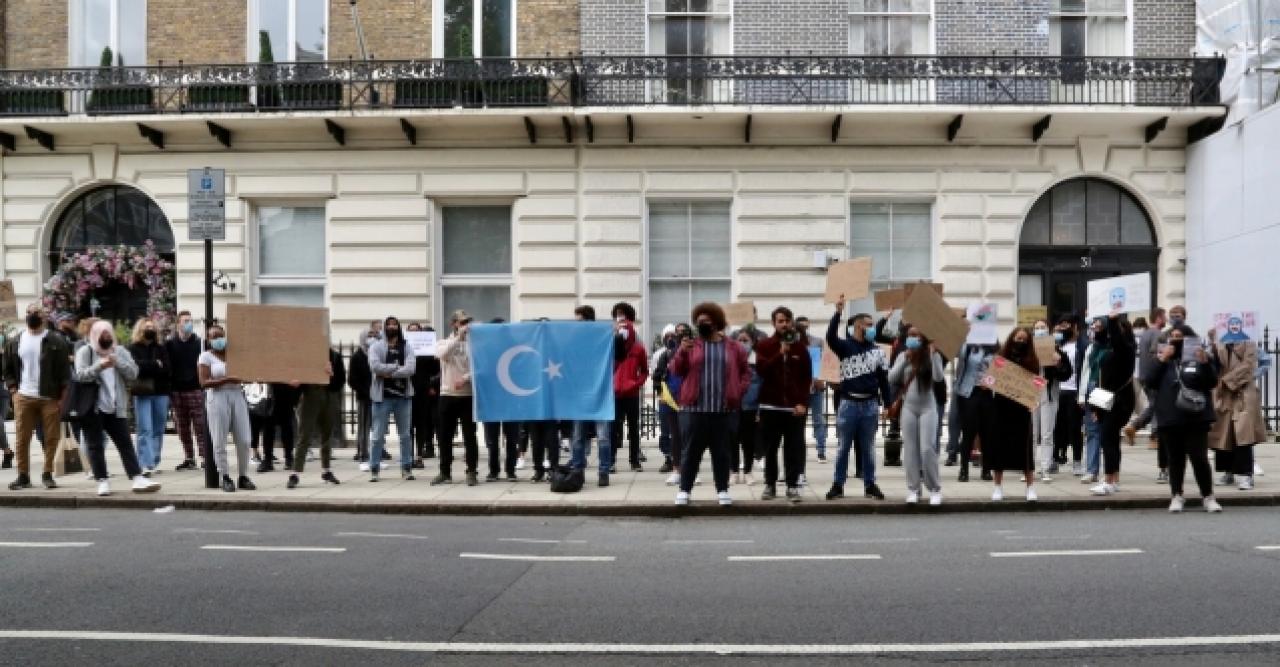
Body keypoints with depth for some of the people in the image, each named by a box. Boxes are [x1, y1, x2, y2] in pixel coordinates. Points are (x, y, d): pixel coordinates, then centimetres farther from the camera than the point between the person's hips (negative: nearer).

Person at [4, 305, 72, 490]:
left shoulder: (56, 340, -1)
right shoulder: (14, 342, 10)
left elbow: (64, 369, -3)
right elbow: (8, 369, 15)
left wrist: (61, 396, -7)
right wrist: (13, 390, 3)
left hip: (50, 397, -3)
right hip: (23, 397, 3)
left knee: (51, 437, 1)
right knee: (22, 438, 5)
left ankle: (47, 474, 11)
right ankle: (23, 475, 13)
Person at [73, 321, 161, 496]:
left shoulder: (121, 351, 10)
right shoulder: (85, 352, 1)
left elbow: (133, 373, 0)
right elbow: (80, 375, -13)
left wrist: (117, 362, -15)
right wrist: (99, 366, -28)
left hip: (116, 408, 3)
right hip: (92, 407, -3)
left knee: (126, 444, 0)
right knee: (95, 445, 1)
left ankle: (138, 479, -5)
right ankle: (102, 481, 5)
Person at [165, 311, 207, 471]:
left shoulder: (199, 343, 5)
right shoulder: (170, 344, 7)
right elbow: (166, 367, 4)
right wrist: (169, 390, -4)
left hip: (196, 390, -2)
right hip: (177, 390, 2)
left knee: (200, 426, -5)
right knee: (182, 428, 6)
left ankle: (206, 457, -4)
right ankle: (189, 459, 13)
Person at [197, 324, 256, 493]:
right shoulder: (206, 356, 1)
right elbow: (204, 382, -9)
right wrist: (227, 379, -21)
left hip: (237, 396, 3)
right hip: (217, 398, -3)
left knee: (244, 440, -1)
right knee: (219, 442, -2)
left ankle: (243, 477, 10)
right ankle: (226, 478, 8)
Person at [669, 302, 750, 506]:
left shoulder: (733, 347, 9)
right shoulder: (691, 345, 7)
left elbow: (745, 372, 16)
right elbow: (677, 371, 3)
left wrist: (739, 390, 2)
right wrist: (681, 353, -13)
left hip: (723, 409, 1)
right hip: (697, 408, 0)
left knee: (721, 452, 7)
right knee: (692, 451, 2)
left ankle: (722, 490, 15)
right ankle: (684, 490, 9)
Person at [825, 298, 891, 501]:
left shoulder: (877, 351, 7)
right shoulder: (845, 346, 0)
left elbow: (883, 379, 9)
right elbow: (830, 337, -22)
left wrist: (888, 404, 6)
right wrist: (838, 312, -29)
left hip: (870, 404, 2)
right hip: (848, 403, -2)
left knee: (868, 448, 10)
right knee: (844, 447, 5)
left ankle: (870, 485, 18)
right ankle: (837, 485, 11)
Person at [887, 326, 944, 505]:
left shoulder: (932, 356, -2)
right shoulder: (903, 356, 5)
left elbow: (938, 376, -18)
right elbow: (891, 378, -5)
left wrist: (933, 353, -22)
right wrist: (906, 359, -13)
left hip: (928, 408, -3)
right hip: (908, 408, 3)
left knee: (927, 449, -8)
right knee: (910, 449, 3)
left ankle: (935, 489, 5)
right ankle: (913, 489, 10)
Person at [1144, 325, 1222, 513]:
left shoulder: (1198, 357, 4)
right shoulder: (1162, 358, 9)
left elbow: (1212, 383, -4)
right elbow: (1148, 381, -3)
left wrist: (1205, 363, -18)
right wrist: (1161, 360, -10)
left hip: (1196, 418, -2)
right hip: (1169, 419, 2)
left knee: (1200, 458, -4)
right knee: (1175, 459, 7)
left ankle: (1208, 497, 7)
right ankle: (1177, 496, 14)